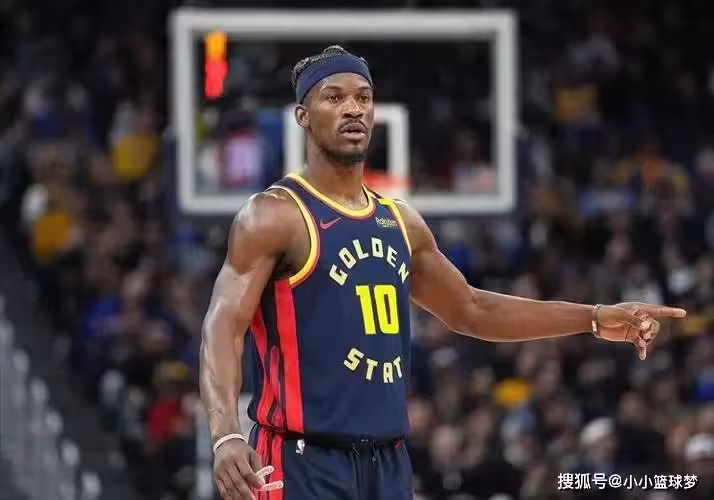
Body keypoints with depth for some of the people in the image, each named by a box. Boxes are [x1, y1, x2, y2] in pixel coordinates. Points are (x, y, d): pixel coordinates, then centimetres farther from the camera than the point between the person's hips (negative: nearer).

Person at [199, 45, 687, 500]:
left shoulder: (401, 223, 15)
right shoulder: (274, 217, -8)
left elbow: (468, 309, 27)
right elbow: (223, 329, -17)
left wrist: (595, 319, 21)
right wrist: (226, 436, -35)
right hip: (304, 460, -7)